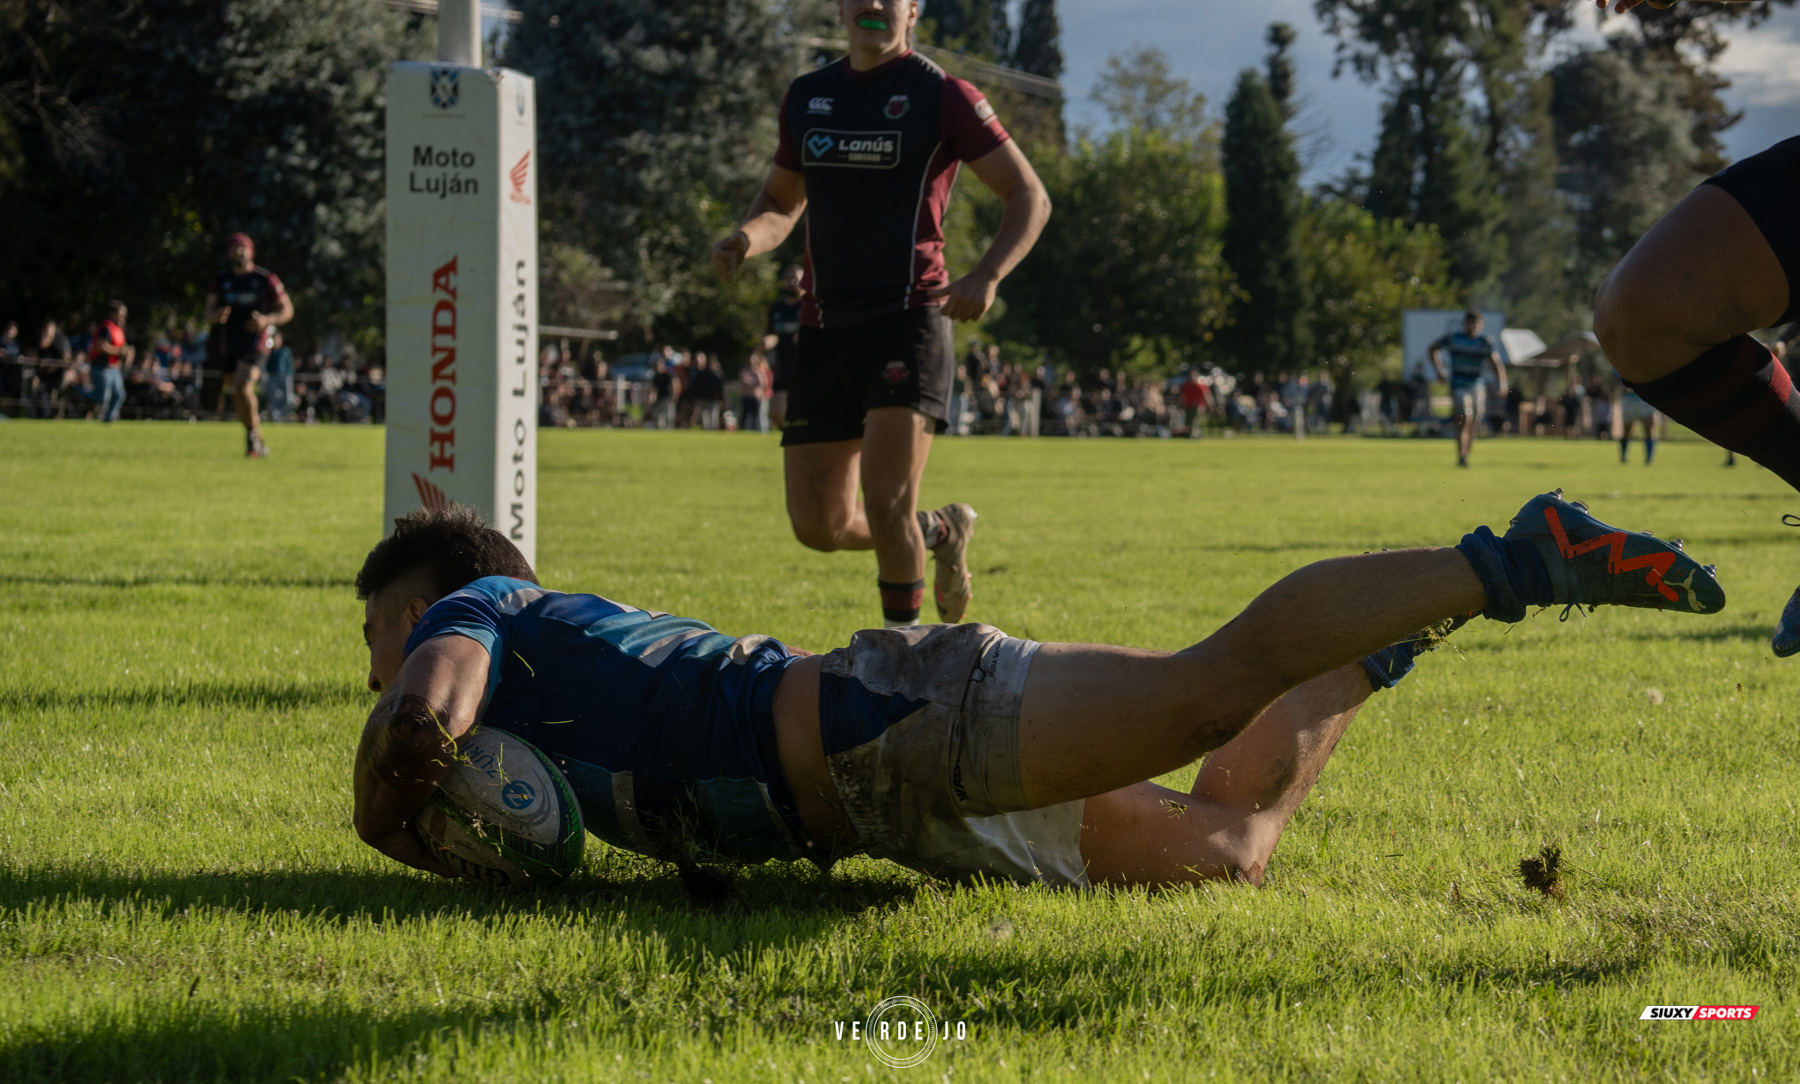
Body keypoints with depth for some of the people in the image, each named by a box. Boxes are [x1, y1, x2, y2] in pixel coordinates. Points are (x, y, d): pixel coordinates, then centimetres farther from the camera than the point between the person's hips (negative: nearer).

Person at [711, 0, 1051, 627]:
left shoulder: (942, 97, -2)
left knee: (886, 502, -18)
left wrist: (986, 278, -18)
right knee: (819, 525, 3)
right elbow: (782, 203, 25)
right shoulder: (807, 98, 14)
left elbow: (1030, 198, -1)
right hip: (825, 324, 5)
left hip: (910, 316, -5)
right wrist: (746, 239, 1)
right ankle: (941, 532, 32)